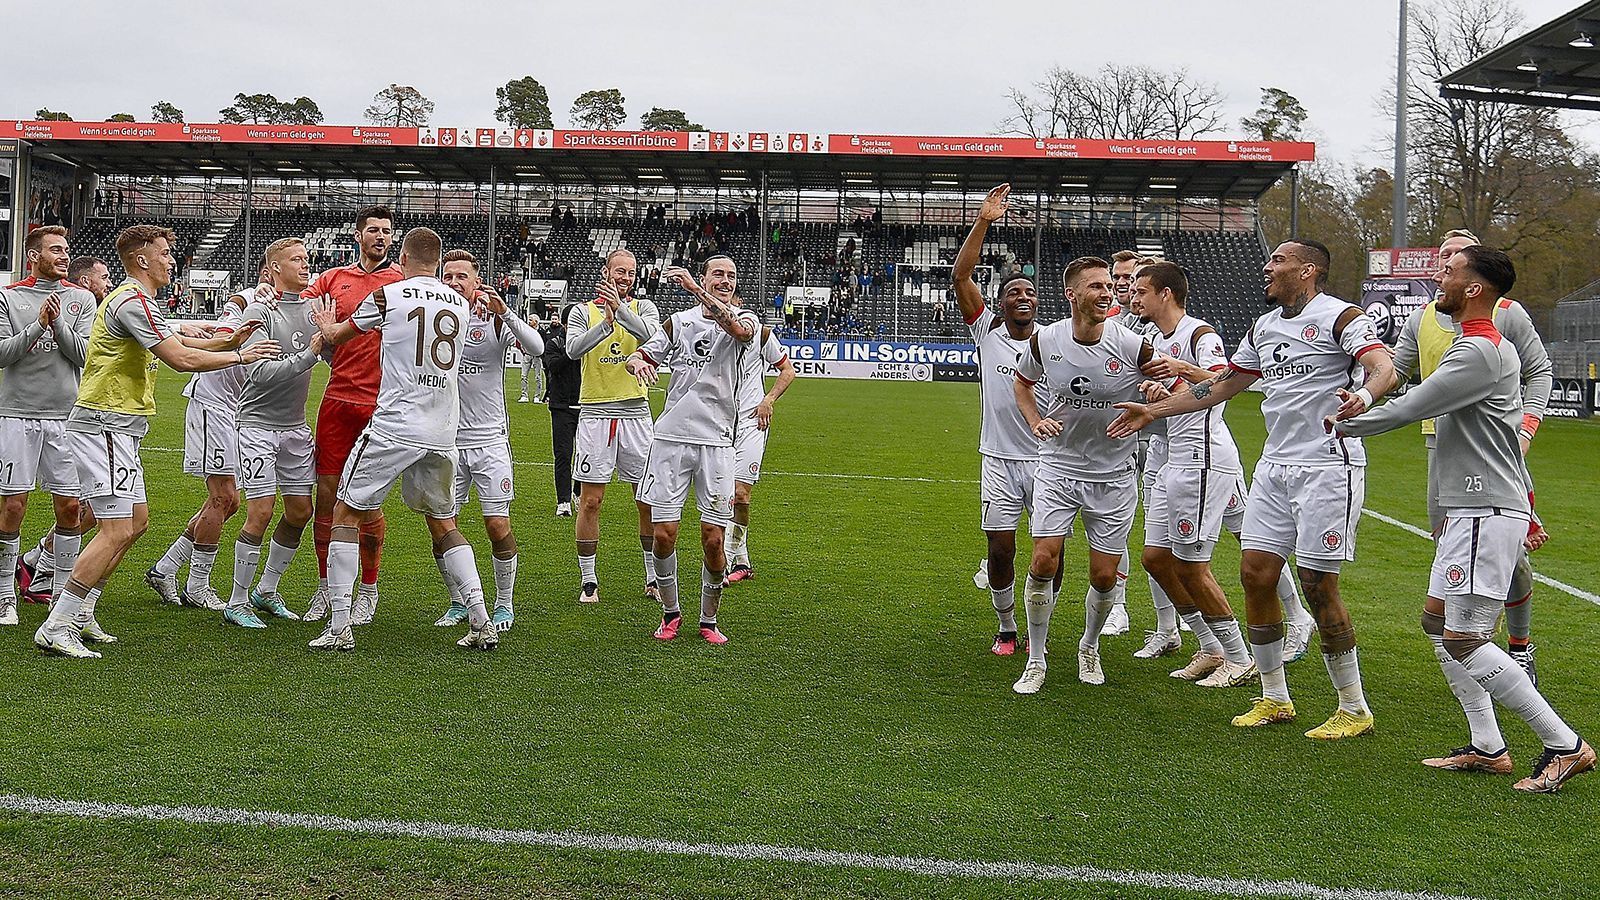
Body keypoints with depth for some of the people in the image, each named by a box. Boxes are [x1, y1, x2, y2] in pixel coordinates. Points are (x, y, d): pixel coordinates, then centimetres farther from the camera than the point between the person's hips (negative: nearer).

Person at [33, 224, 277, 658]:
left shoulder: (135, 300, 18)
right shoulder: (132, 302, -15)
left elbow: (176, 342, 27)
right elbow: (181, 358, -21)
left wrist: (228, 340, 14)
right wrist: (239, 356, -10)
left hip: (116, 429, 11)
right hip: (103, 427, -11)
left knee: (136, 521, 15)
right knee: (117, 531, -13)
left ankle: (79, 612, 21)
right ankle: (56, 627, -10)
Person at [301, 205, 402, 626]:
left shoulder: (403, 281, 5)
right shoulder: (334, 278, 12)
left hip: (379, 406, -2)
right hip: (337, 399, 3)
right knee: (326, 494, 4)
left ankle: (369, 590, 16)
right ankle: (325, 586, 19)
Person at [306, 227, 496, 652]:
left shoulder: (387, 295, -2)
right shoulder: (459, 304, 10)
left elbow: (335, 336, 14)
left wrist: (326, 325, 40)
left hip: (394, 428, -5)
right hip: (443, 433, 5)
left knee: (346, 514, 7)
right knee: (443, 524, 17)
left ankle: (339, 628, 3)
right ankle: (482, 624, 9)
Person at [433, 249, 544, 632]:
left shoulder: (494, 319, -3)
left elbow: (536, 348, -17)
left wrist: (506, 313, -29)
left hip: (489, 439, -2)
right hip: (446, 441, 3)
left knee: (499, 527, -4)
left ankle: (504, 605, 14)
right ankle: (458, 603, 20)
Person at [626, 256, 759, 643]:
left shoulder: (745, 319, 3)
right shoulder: (680, 321, 11)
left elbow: (738, 328, -22)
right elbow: (639, 355, 14)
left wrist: (695, 289, -28)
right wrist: (639, 362, -10)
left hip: (716, 442, -2)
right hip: (671, 437, 2)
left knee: (713, 540, -3)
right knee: (664, 533, -2)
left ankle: (708, 621, 17)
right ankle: (670, 612, 20)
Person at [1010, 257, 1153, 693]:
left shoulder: (1132, 346, -14)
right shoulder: (1045, 340, -8)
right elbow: (1021, 383, 14)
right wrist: (1036, 421, -3)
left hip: (1113, 476, 0)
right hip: (1058, 468, 1)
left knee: (1104, 577, 3)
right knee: (1044, 561, -11)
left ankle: (1089, 647, 33)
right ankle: (1036, 660, 6)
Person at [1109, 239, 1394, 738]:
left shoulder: (1339, 317, -7)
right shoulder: (1263, 328, 17)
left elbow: (1383, 367, -21)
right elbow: (1222, 384, 25)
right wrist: (1153, 411, 24)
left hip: (1328, 467, -8)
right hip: (1275, 466, 8)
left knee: (1317, 585, -7)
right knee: (1255, 572, 4)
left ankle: (1354, 709, 8)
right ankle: (1275, 698, 17)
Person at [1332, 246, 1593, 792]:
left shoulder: (1478, 352, -17)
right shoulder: (1495, 348, 18)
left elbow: (1410, 407, -17)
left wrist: (1345, 424, -1)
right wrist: (1524, 505, 27)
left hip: (1486, 515, -11)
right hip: (1472, 511, 11)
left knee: (1463, 640, -11)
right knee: (1438, 622, 14)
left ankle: (1565, 746, -4)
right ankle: (1487, 748, 17)